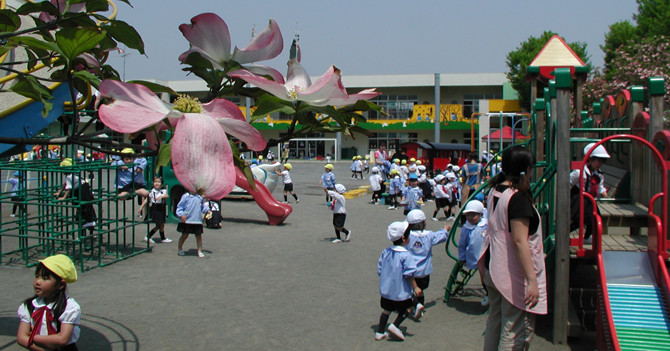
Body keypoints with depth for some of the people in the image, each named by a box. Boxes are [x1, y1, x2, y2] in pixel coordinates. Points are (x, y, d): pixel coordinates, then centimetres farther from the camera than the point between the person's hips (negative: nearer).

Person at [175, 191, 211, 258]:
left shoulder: (200, 197, 10)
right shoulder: (185, 196, -5)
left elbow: (202, 206, 25)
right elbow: (180, 206, -3)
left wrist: (207, 211, 11)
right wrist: (181, 215, -14)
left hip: (197, 220, 4)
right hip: (187, 220, -3)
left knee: (199, 236, 3)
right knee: (185, 235, 6)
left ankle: (200, 251, 11)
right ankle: (179, 248, 30)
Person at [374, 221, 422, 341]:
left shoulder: (385, 252, 1)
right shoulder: (405, 255, -18)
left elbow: (380, 270, 8)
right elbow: (409, 274, -19)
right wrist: (415, 288, -10)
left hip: (385, 289, 6)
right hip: (401, 291, -6)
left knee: (387, 309, 18)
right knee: (407, 308, 13)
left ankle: (379, 332, 19)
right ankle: (395, 326, 0)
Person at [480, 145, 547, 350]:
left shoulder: (495, 191, 7)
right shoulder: (518, 197, -19)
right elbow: (520, 241, -25)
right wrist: (532, 280, -25)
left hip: (493, 268, 9)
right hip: (513, 274, -9)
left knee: (494, 322, 18)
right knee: (517, 332, -1)